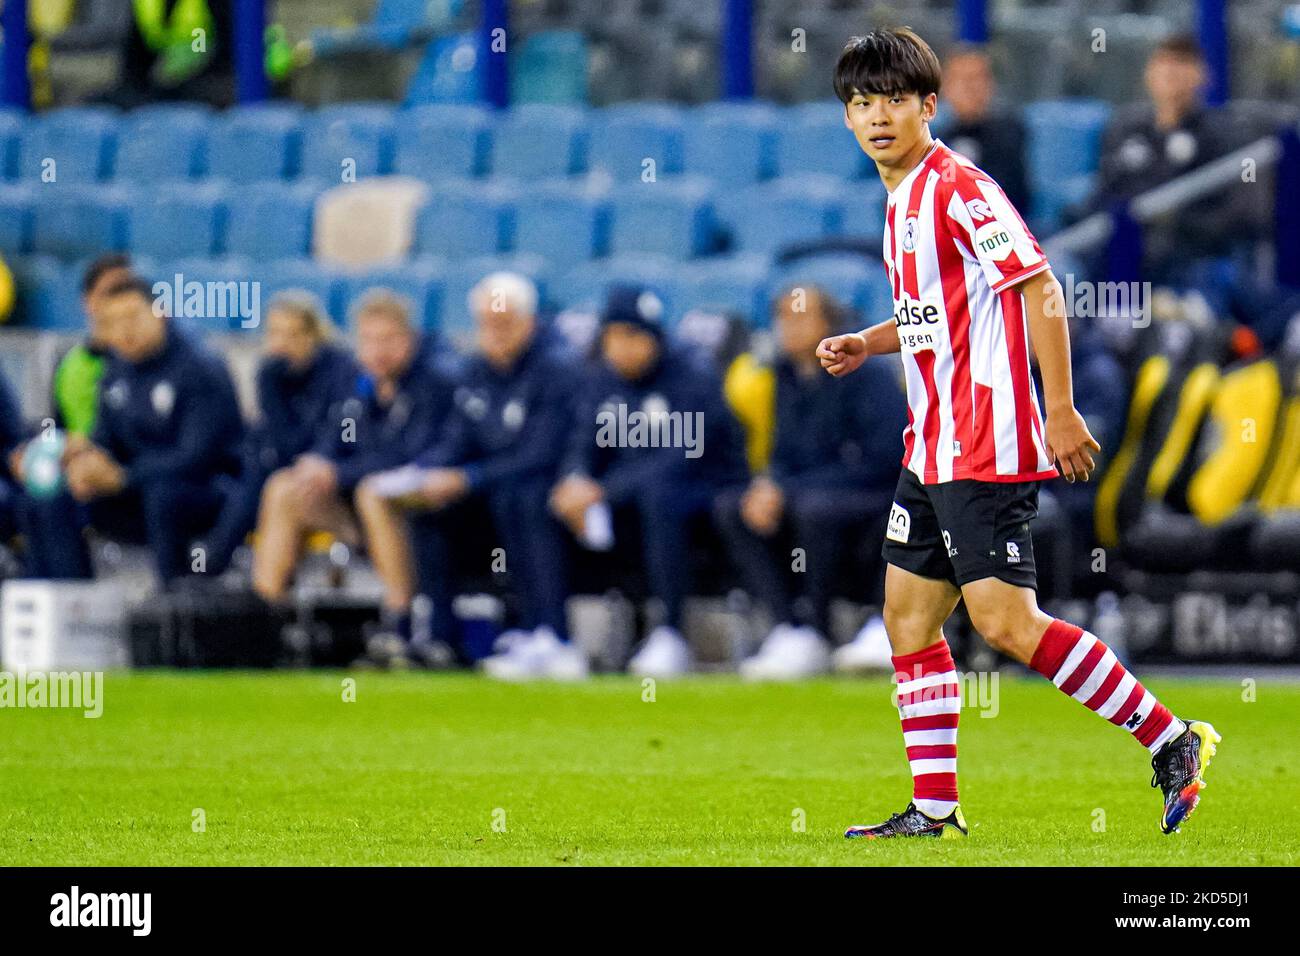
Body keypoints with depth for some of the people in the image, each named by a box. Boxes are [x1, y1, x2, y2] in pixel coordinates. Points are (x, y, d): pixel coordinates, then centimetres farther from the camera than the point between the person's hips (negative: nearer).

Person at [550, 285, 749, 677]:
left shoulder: (694, 378, -12)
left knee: (658, 493, -39)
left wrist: (602, 493, -31)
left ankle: (670, 635, -37)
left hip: (708, 494, -6)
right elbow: (584, 450, 5)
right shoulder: (604, 382, 9)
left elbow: (680, 459, -23)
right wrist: (576, 481, -21)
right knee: (562, 501, -19)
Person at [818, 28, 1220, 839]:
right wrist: (866, 344, 14)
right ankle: (935, 809, 13)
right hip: (933, 451, 10)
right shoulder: (903, 202, 15)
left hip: (985, 451, -10)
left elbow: (1039, 290, -17)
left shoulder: (957, 187, -13)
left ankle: (1173, 742, -6)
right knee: (909, 616, 8)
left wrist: (1061, 411, -21)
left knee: (1006, 622, -13)